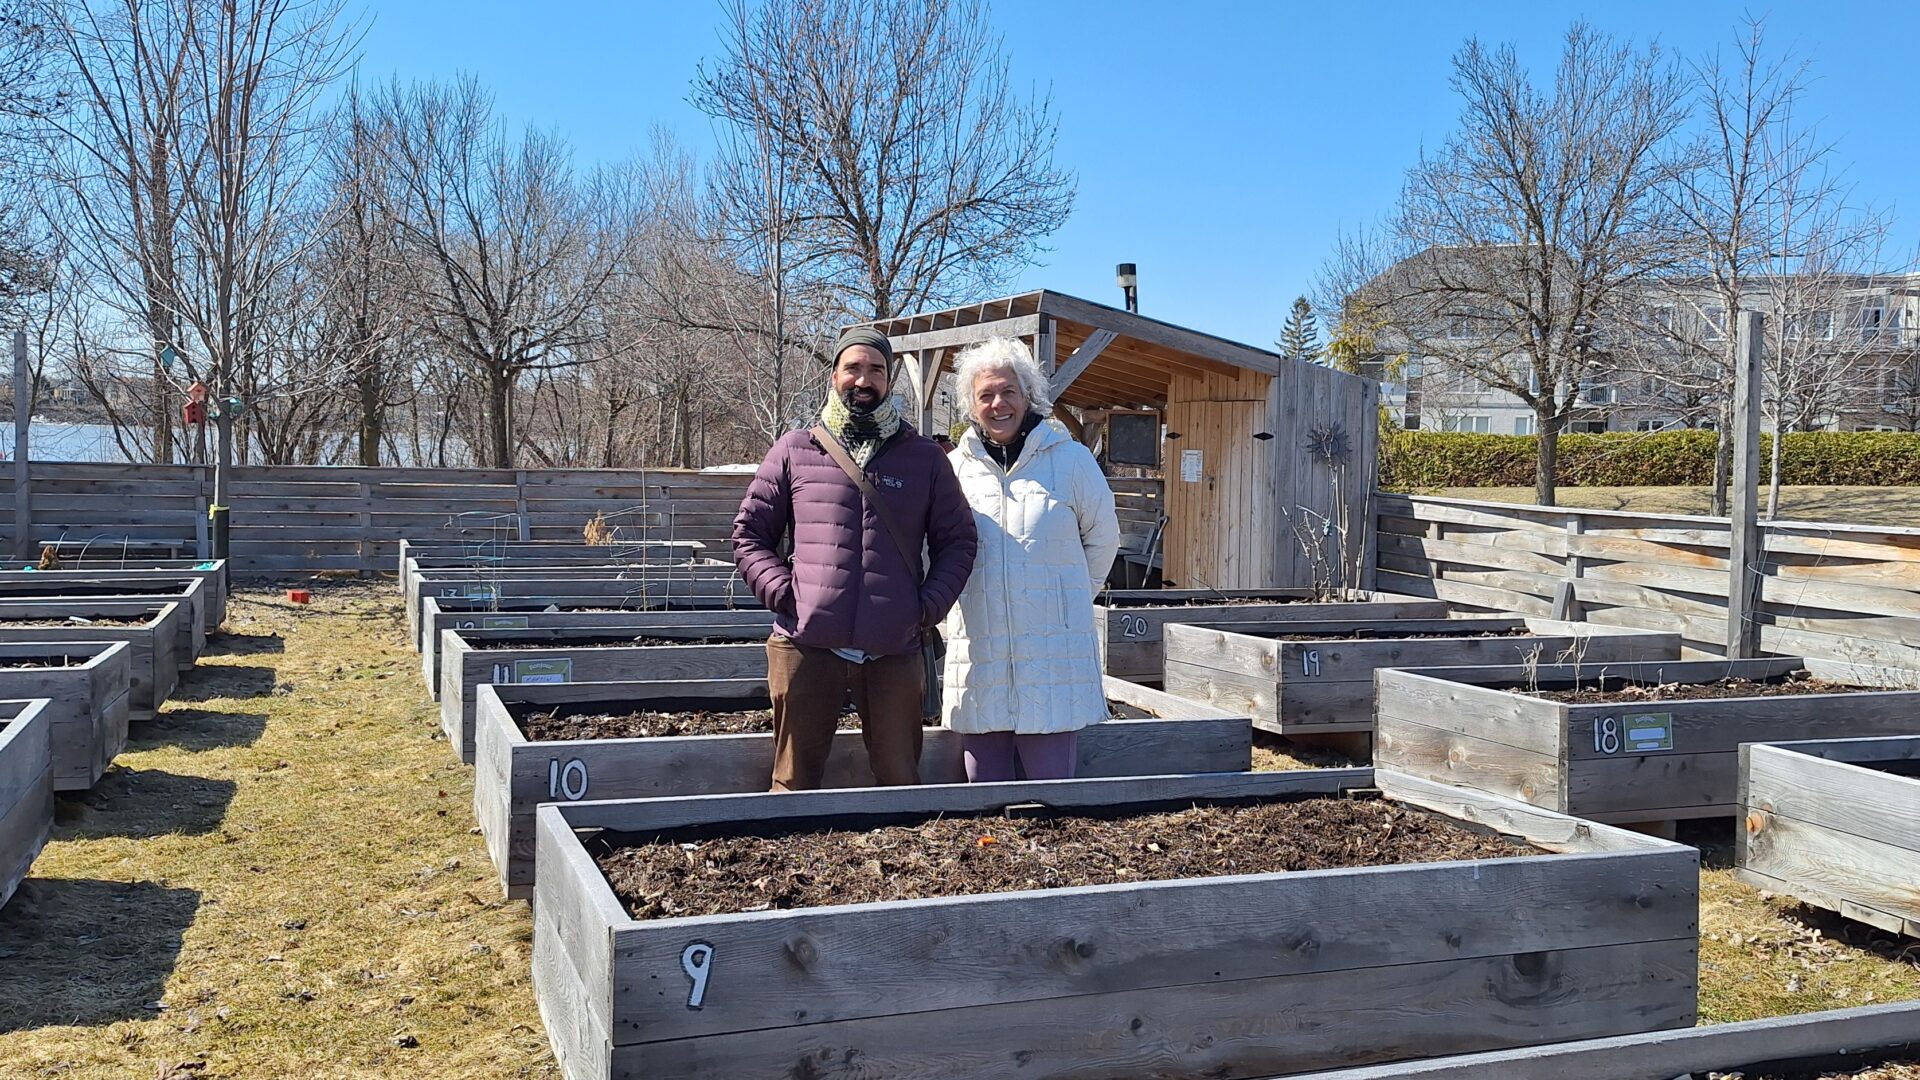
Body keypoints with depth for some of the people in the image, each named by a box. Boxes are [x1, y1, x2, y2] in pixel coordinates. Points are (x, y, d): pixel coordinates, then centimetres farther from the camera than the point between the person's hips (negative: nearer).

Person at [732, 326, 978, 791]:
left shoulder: (924, 458, 12)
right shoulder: (794, 451, 9)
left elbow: (957, 540, 15)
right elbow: (749, 531, 11)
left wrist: (929, 605, 0)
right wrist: (781, 591, -5)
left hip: (894, 651, 1)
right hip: (807, 646, -1)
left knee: (901, 781, 7)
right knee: (794, 782, 5)